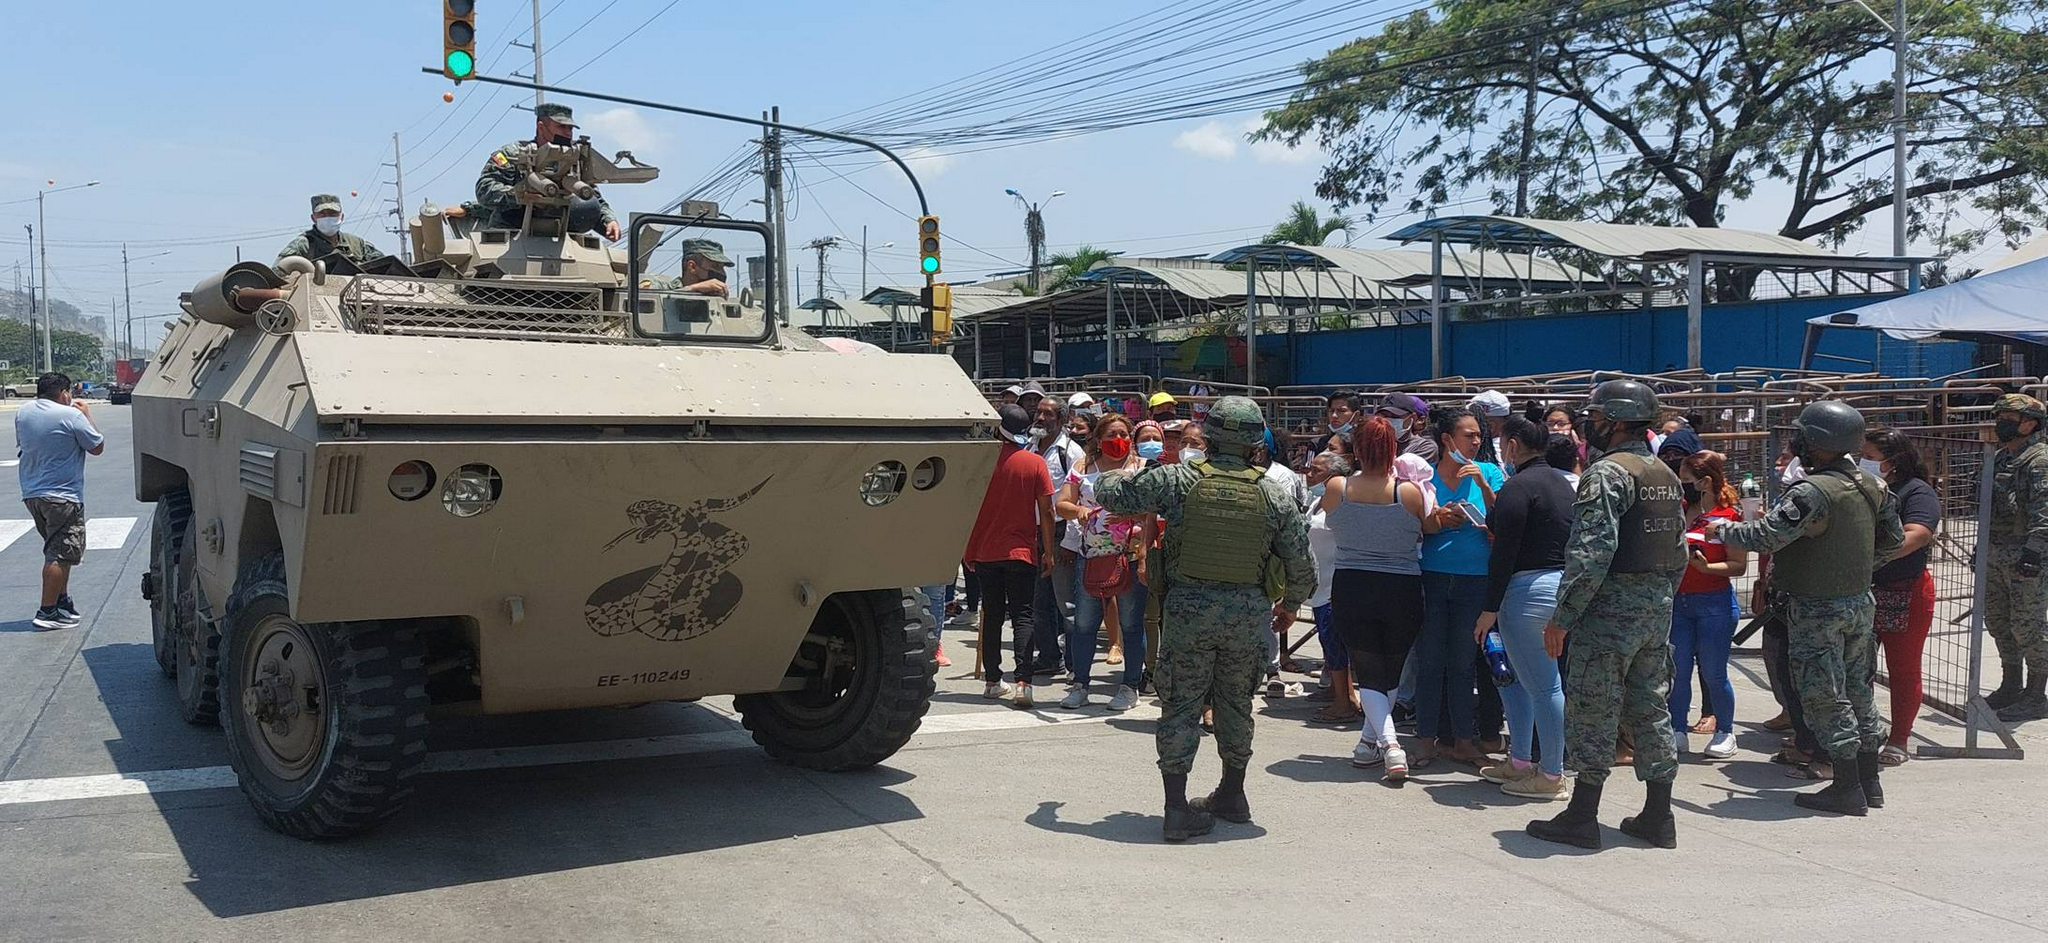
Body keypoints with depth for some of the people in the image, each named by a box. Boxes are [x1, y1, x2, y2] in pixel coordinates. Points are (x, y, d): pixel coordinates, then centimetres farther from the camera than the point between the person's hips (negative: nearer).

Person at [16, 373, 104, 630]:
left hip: (31, 493, 8)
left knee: (58, 551, 21)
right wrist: (87, 416, 6)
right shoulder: (71, 415, -14)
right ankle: (47, 613, -6)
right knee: (60, 554, -4)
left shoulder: (22, 412, 7)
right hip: (62, 496, -8)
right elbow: (97, 447, -5)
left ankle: (62, 601, 26)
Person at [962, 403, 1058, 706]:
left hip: (986, 551, 2)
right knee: (1022, 615, 0)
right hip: (1022, 551, -1)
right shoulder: (1035, 463, -5)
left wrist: (968, 549, 10)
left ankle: (992, 681, 17)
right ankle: (1022, 681, -15)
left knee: (992, 615, 12)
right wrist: (1048, 552, 3)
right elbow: (1046, 512, -5)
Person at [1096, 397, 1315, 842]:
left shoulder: (1177, 480, -5)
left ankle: (1176, 807, 3)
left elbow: (1109, 494, 1)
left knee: (1181, 706, 5)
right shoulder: (1273, 496, 2)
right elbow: (1301, 566, 6)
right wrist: (1290, 604, 25)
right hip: (1248, 612, 2)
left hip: (1189, 608, -2)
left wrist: (1116, 476, 25)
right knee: (1235, 703, 19)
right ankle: (1231, 796, 33)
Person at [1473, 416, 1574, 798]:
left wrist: (1490, 609, -15)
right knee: (1511, 675, 20)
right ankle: (1520, 762, 26)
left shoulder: (1518, 487, -14)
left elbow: (1504, 553, -17)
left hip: (1529, 589, -10)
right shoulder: (1561, 483, 14)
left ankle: (1552, 777, 4)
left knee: (1543, 685, -3)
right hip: (1562, 582, 10)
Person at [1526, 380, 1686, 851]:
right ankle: (1658, 817, 18)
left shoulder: (1608, 472, -15)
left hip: (1611, 609, -9)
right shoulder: (1666, 476, 14)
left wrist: (1562, 617, -19)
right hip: (1658, 609, 9)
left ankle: (1581, 818, 4)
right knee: (1652, 709, 13)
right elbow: (1679, 551, 17)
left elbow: (1591, 553, -22)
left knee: (1591, 712, -2)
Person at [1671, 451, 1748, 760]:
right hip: (1678, 601, 5)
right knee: (1677, 671, 6)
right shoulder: (1681, 512, 8)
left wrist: (1706, 567, -23)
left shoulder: (1728, 516, -9)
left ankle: (1725, 733, 18)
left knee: (1714, 673, 2)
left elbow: (1739, 566, -10)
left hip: (1714, 603, -5)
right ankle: (1678, 733, 16)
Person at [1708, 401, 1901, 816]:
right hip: (1859, 602, 9)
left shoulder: (1813, 492, -22)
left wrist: (1723, 530, -10)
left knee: (1824, 697, 0)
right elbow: (1892, 541, 16)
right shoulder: (1872, 487, 5)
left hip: (1817, 610, -8)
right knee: (1857, 689, 17)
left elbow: (1766, 537, -27)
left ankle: (1846, 787, 4)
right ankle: (1868, 781, 25)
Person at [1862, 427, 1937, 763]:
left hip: (1905, 597, -5)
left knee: (1903, 670, 6)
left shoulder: (1917, 492, -9)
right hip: (1860, 593, 5)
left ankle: (1898, 740, 17)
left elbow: (1915, 536, -24)